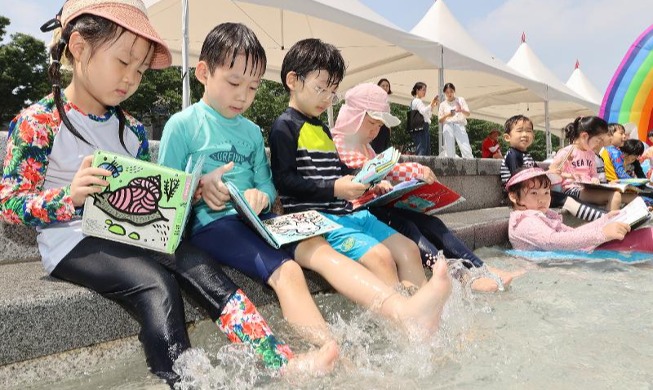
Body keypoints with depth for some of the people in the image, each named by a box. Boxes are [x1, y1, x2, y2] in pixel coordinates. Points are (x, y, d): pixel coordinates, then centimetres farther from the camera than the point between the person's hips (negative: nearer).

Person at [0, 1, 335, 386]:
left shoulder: (132, 129, 10)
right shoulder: (37, 122, -6)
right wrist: (70, 197, -27)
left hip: (131, 234, 5)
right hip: (74, 240, -4)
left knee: (199, 265, -19)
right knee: (156, 284, -30)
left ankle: (283, 362, -24)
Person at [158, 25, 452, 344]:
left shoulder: (252, 132, 17)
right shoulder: (182, 125, 1)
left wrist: (261, 196, -7)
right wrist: (199, 188, -19)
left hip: (256, 220, 5)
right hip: (211, 223, -5)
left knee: (317, 248, -22)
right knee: (286, 271, -30)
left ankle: (404, 310, -36)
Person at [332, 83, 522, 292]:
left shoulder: (365, 147, 25)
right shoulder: (340, 144, -8)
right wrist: (416, 170, -19)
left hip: (378, 203, 9)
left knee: (429, 222, -8)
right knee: (405, 226, -29)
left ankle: (479, 268, -15)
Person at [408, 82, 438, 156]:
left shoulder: (420, 101, 25)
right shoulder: (416, 101, -4)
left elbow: (428, 116, 26)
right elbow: (423, 111, -21)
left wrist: (433, 106, 16)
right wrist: (431, 104, -19)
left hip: (425, 128, 10)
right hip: (420, 128, -10)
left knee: (427, 153, 6)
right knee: (421, 152, -15)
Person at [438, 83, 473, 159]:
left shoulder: (460, 100, 12)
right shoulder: (443, 104, 13)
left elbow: (468, 114, 6)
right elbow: (440, 120, 11)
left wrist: (461, 110, -15)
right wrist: (446, 115, -9)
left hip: (459, 125, -1)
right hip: (448, 126, 1)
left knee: (466, 149, -14)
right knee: (449, 151, -4)